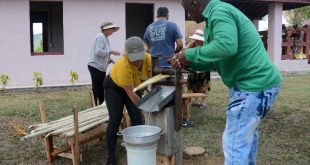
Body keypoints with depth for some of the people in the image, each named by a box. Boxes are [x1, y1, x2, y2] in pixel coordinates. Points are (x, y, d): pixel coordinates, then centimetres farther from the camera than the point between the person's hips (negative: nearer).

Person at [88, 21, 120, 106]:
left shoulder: (105, 38, 15)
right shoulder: (100, 37, -13)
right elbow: (98, 52, -23)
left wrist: (110, 60, 6)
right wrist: (111, 52, -19)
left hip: (101, 67, 9)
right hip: (95, 67, -9)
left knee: (101, 89, 13)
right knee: (97, 89, -3)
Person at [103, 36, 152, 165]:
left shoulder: (149, 59, -28)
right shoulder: (123, 65, -41)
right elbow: (131, 93, -36)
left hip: (133, 85, 5)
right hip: (114, 86, -4)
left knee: (137, 117, -2)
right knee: (115, 119, -10)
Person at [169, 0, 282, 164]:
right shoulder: (217, 15, 17)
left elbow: (226, 46, -35)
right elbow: (212, 60, 17)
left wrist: (190, 54, -23)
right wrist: (187, 63, 1)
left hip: (254, 85, -11)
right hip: (257, 82, 11)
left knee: (234, 143, -7)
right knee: (247, 131, 27)